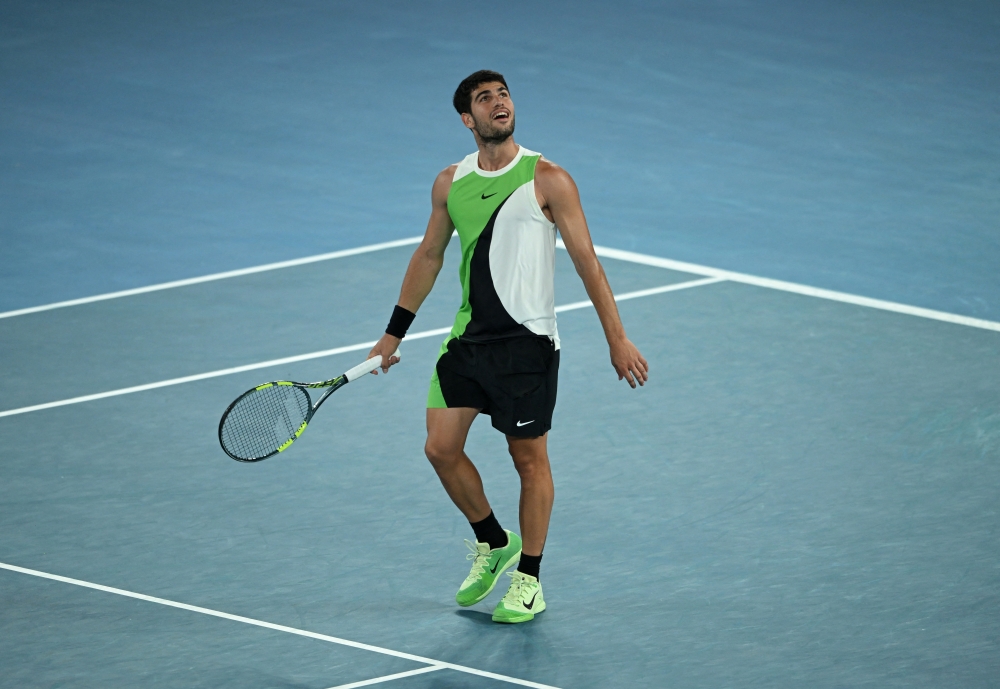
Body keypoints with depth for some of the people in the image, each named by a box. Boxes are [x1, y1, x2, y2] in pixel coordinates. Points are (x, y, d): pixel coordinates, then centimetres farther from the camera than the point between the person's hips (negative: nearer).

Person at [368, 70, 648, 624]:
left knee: (530, 460, 3)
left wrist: (617, 339, -11)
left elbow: (586, 261, -7)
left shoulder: (547, 180, -8)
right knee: (441, 448, -1)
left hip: (527, 343, -4)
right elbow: (428, 256, 18)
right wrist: (393, 334, 19)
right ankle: (493, 542, 23)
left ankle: (529, 580, 16)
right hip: (468, 336, 4)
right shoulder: (450, 183, 6)